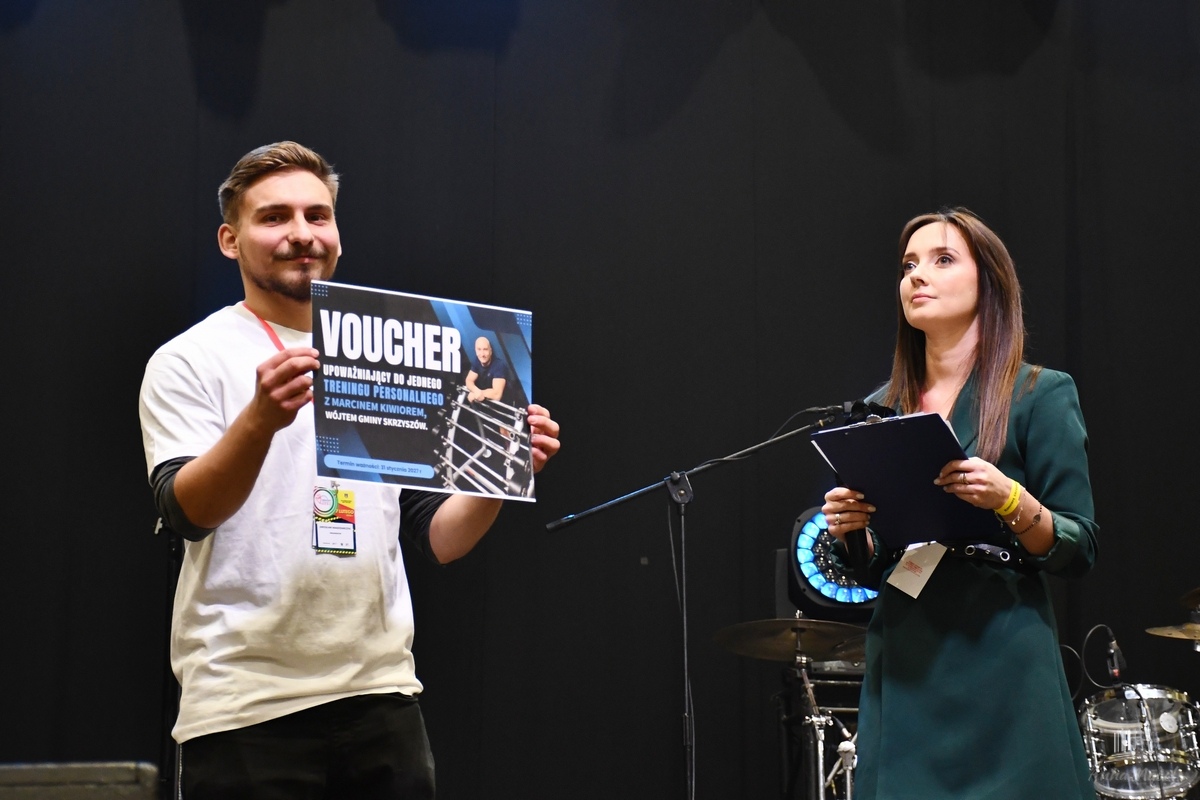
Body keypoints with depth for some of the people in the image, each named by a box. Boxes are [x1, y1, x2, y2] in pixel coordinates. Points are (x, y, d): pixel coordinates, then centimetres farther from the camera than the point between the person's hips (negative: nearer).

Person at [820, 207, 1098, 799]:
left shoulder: (1039, 395, -1)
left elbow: (1079, 554, -4)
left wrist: (1010, 500, -21)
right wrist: (847, 530, -3)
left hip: (1001, 673, -4)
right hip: (903, 673, 4)